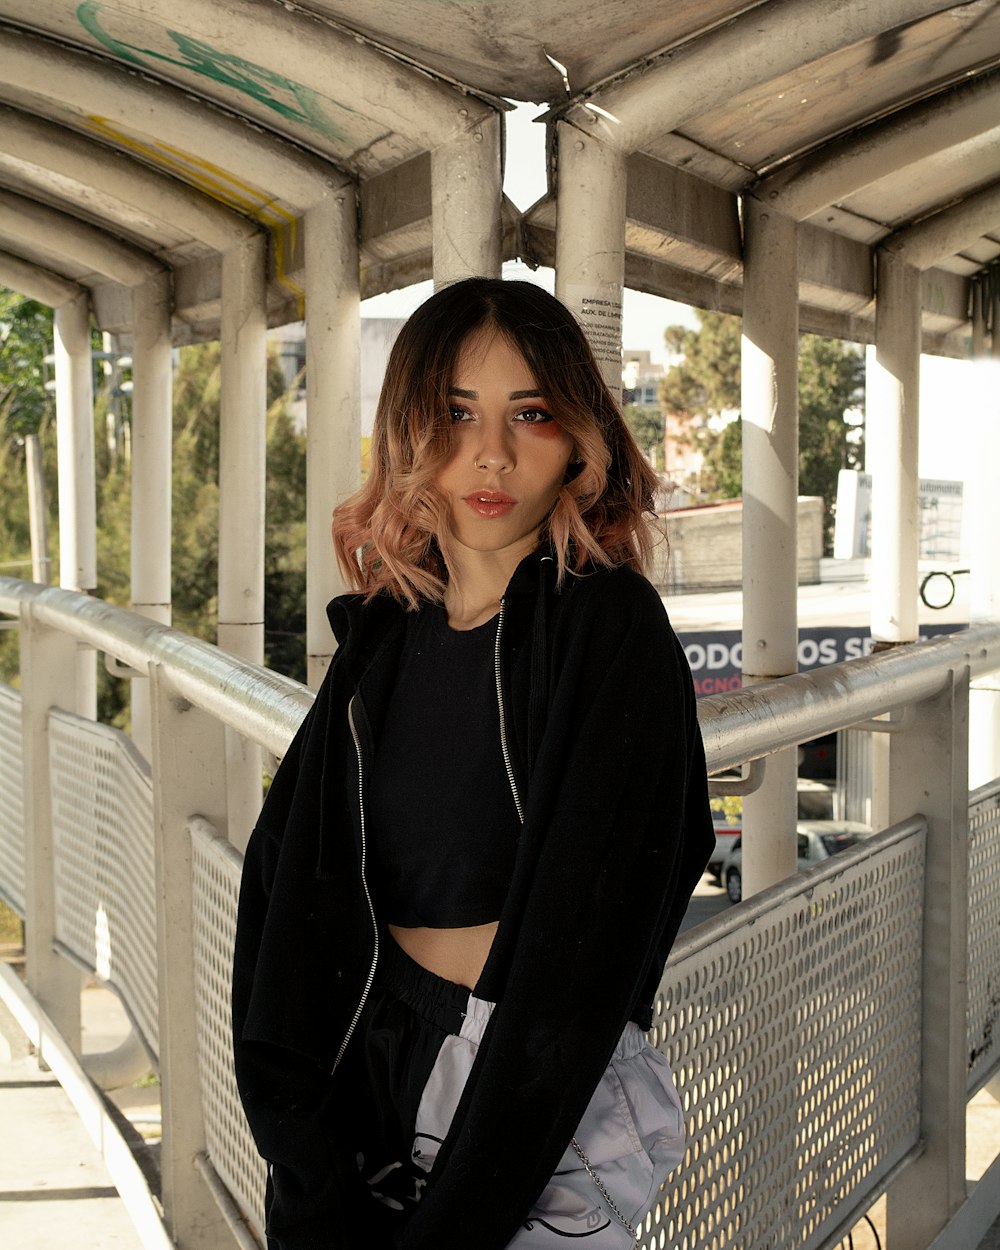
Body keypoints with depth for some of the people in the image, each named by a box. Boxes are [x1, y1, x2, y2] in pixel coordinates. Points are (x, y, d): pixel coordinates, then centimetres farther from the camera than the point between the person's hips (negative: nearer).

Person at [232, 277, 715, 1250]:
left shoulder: (608, 630, -14)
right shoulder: (384, 632, 1)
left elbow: (577, 947, -18)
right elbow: (286, 888, -4)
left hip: (550, 1128, -4)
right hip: (374, 1077, 5)